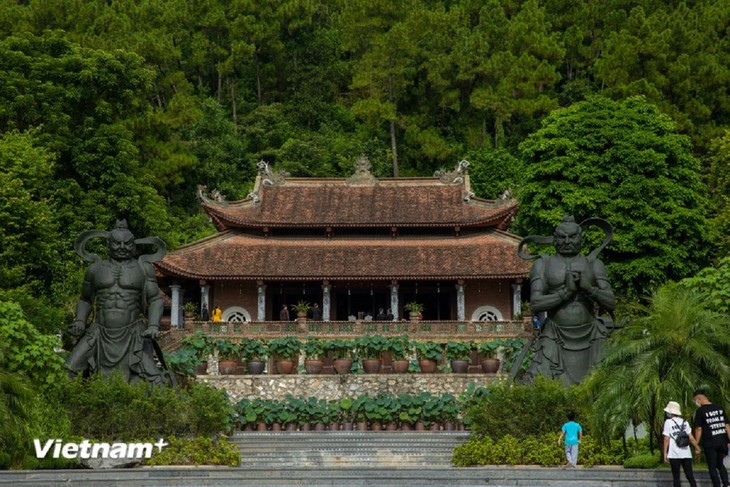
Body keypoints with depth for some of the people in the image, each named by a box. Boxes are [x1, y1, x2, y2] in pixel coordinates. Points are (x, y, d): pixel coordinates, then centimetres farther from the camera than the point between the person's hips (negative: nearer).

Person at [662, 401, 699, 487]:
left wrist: (665, 453, -3)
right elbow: (691, 438, 8)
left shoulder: (668, 422, -3)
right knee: (690, 475, 6)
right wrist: (697, 448, 21)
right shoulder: (684, 422, 9)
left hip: (674, 454, -3)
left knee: (676, 477, 3)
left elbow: (666, 439, -6)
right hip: (686, 454, 4)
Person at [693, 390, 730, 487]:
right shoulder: (719, 408, 9)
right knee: (721, 466, 16)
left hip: (710, 443, -5)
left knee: (712, 468, 4)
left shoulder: (700, 411, -8)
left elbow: (698, 429, -9)